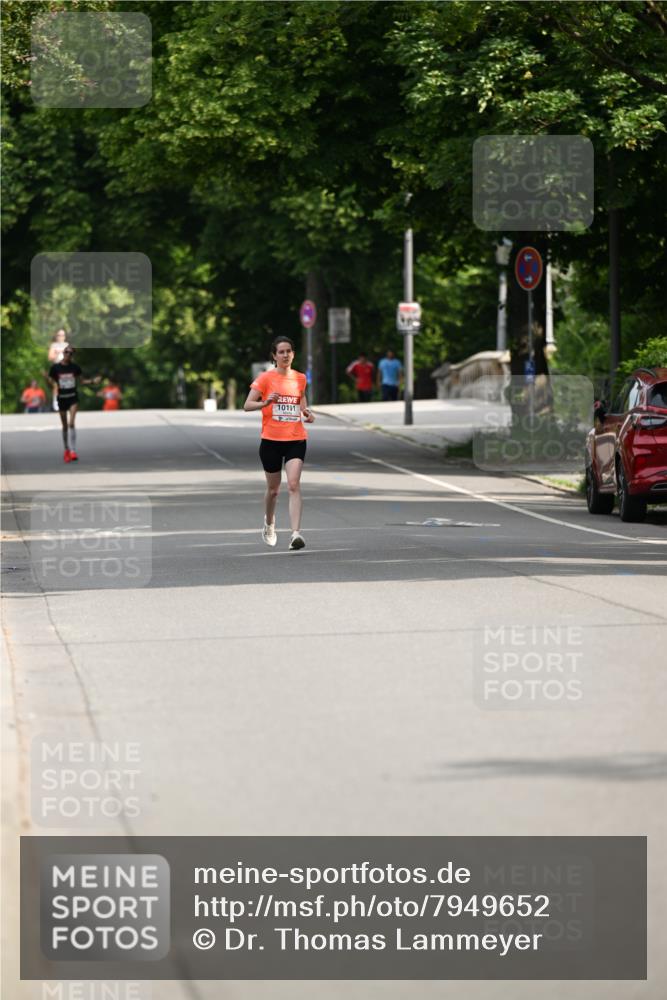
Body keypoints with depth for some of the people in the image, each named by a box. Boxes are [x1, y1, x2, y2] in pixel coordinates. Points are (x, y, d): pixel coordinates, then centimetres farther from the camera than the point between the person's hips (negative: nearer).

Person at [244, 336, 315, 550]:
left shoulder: (300, 378, 8)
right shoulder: (265, 378, -3)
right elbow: (247, 405, -7)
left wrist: (306, 413, 8)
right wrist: (266, 403, -26)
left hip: (296, 440, 1)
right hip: (271, 440, -1)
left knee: (294, 485, -17)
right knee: (273, 489, 11)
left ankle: (296, 533, -25)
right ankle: (269, 524, 40)